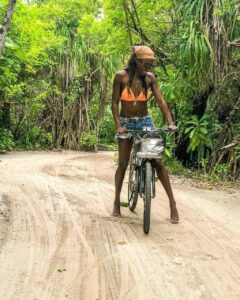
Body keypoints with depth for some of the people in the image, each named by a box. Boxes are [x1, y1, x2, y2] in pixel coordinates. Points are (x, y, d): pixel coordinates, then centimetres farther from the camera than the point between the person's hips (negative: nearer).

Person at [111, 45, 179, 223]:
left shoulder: (150, 78, -4)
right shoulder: (121, 76, -10)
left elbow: (161, 101, -8)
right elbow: (115, 103, -8)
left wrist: (170, 122, -20)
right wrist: (118, 125, -19)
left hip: (145, 121, 1)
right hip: (126, 122, -1)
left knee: (157, 161, -6)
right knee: (123, 164, 1)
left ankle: (172, 203, -2)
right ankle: (117, 202, 16)